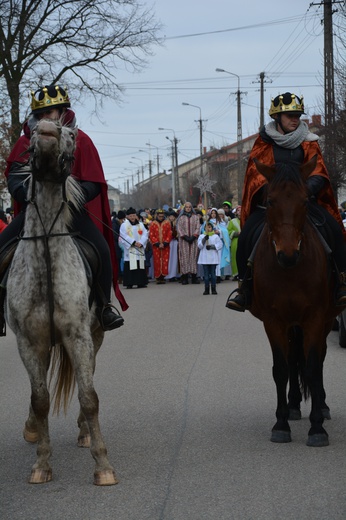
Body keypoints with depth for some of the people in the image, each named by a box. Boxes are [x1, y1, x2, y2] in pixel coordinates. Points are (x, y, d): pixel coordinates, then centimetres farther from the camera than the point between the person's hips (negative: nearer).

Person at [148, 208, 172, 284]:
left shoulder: (167, 223, 5)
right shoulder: (153, 224, 3)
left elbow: (169, 234, 3)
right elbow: (151, 235, 1)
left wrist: (164, 243, -8)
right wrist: (157, 244, -9)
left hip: (165, 246, 1)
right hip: (156, 246, -1)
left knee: (165, 261, -5)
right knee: (157, 262, -2)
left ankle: (163, 277, -2)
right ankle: (158, 277, 3)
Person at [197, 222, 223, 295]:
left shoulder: (216, 236, 6)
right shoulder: (201, 236, 9)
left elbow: (220, 244, -4)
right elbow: (199, 245, -2)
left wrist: (212, 246, -14)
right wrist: (204, 239, -16)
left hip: (213, 258, -1)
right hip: (204, 258, 1)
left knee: (213, 274, 0)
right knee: (206, 274, 1)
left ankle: (213, 289, 4)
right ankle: (206, 289, 4)